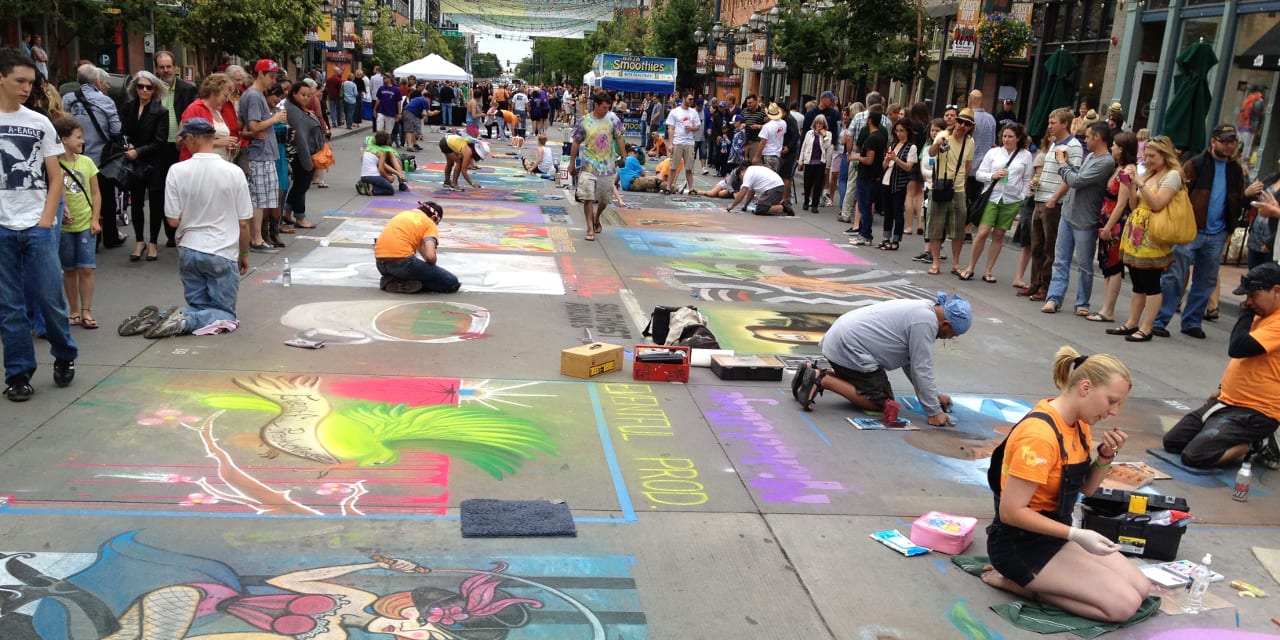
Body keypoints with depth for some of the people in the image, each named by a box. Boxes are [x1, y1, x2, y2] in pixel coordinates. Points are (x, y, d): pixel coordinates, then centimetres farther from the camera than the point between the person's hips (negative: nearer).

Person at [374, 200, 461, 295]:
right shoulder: (429, 223, 4)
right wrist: (432, 269, 11)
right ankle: (408, 284, -12)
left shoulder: (402, 214, 26)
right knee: (452, 283, -1)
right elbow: (430, 256, -11)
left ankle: (391, 281, 9)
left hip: (381, 263, 8)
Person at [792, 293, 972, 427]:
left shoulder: (922, 310, 16)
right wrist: (934, 412, -10)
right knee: (882, 402, -5)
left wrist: (934, 395, 20)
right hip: (849, 348, -10)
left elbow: (911, 362, 21)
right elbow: (921, 369, -16)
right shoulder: (926, 322, -15)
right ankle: (823, 380, -11)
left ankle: (818, 375, 13)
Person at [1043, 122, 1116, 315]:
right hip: (1067, 215, 8)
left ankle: (1082, 303, 14)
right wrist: (1066, 162, 4)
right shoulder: (1090, 156, 11)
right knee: (1060, 261, 5)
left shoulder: (1106, 162, -17)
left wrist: (1062, 162, -7)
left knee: (1085, 266, 5)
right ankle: (1054, 298, 6)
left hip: (1085, 221, -8)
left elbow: (1076, 180, -20)